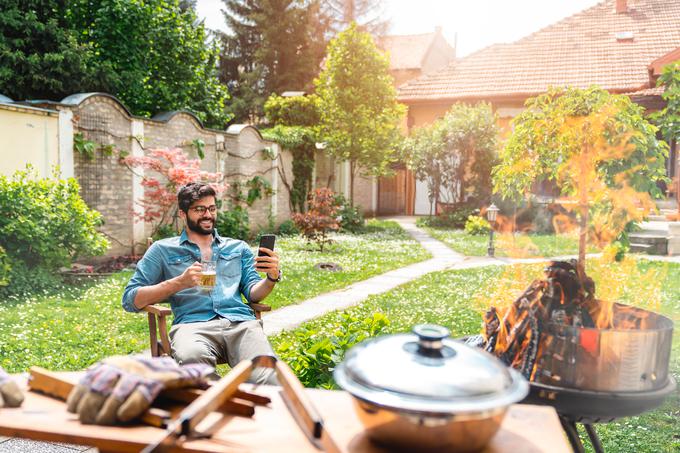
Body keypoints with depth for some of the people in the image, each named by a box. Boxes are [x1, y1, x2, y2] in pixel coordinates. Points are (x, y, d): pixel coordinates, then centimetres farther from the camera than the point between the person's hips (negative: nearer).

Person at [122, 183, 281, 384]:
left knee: (268, 380, -32)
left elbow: (253, 294, 17)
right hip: (192, 324, 0)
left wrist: (272, 277, -6)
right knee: (192, 359, -39)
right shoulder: (163, 250, 20)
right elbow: (130, 300, 10)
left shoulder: (238, 247, 28)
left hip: (240, 323, 1)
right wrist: (180, 282, -4)